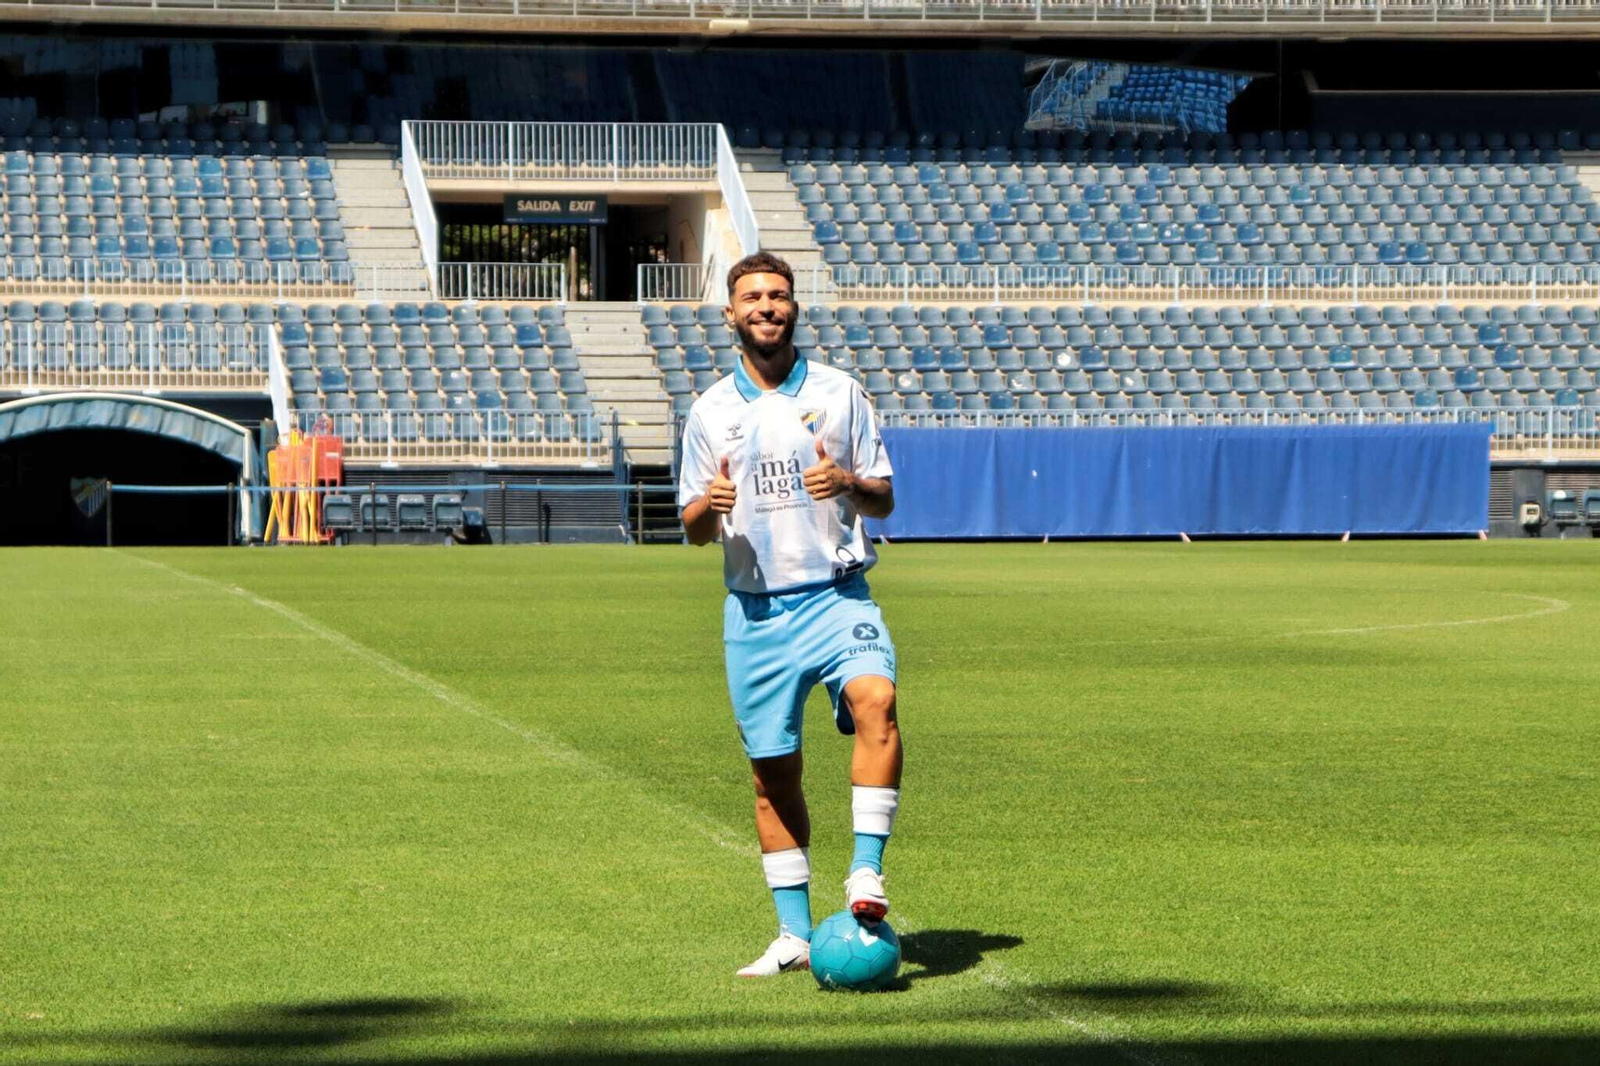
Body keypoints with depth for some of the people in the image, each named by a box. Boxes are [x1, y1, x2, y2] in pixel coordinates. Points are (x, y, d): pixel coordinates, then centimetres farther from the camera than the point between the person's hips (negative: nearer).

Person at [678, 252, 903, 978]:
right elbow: (693, 529, 12)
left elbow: (884, 501, 8)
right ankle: (795, 934, 12)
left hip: (836, 596, -2)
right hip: (755, 610, 2)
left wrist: (849, 483, -14)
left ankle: (867, 874, -28)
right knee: (773, 773, 3)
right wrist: (708, 505, -11)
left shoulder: (839, 393, 6)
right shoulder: (710, 412, 9)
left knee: (875, 701, -30)